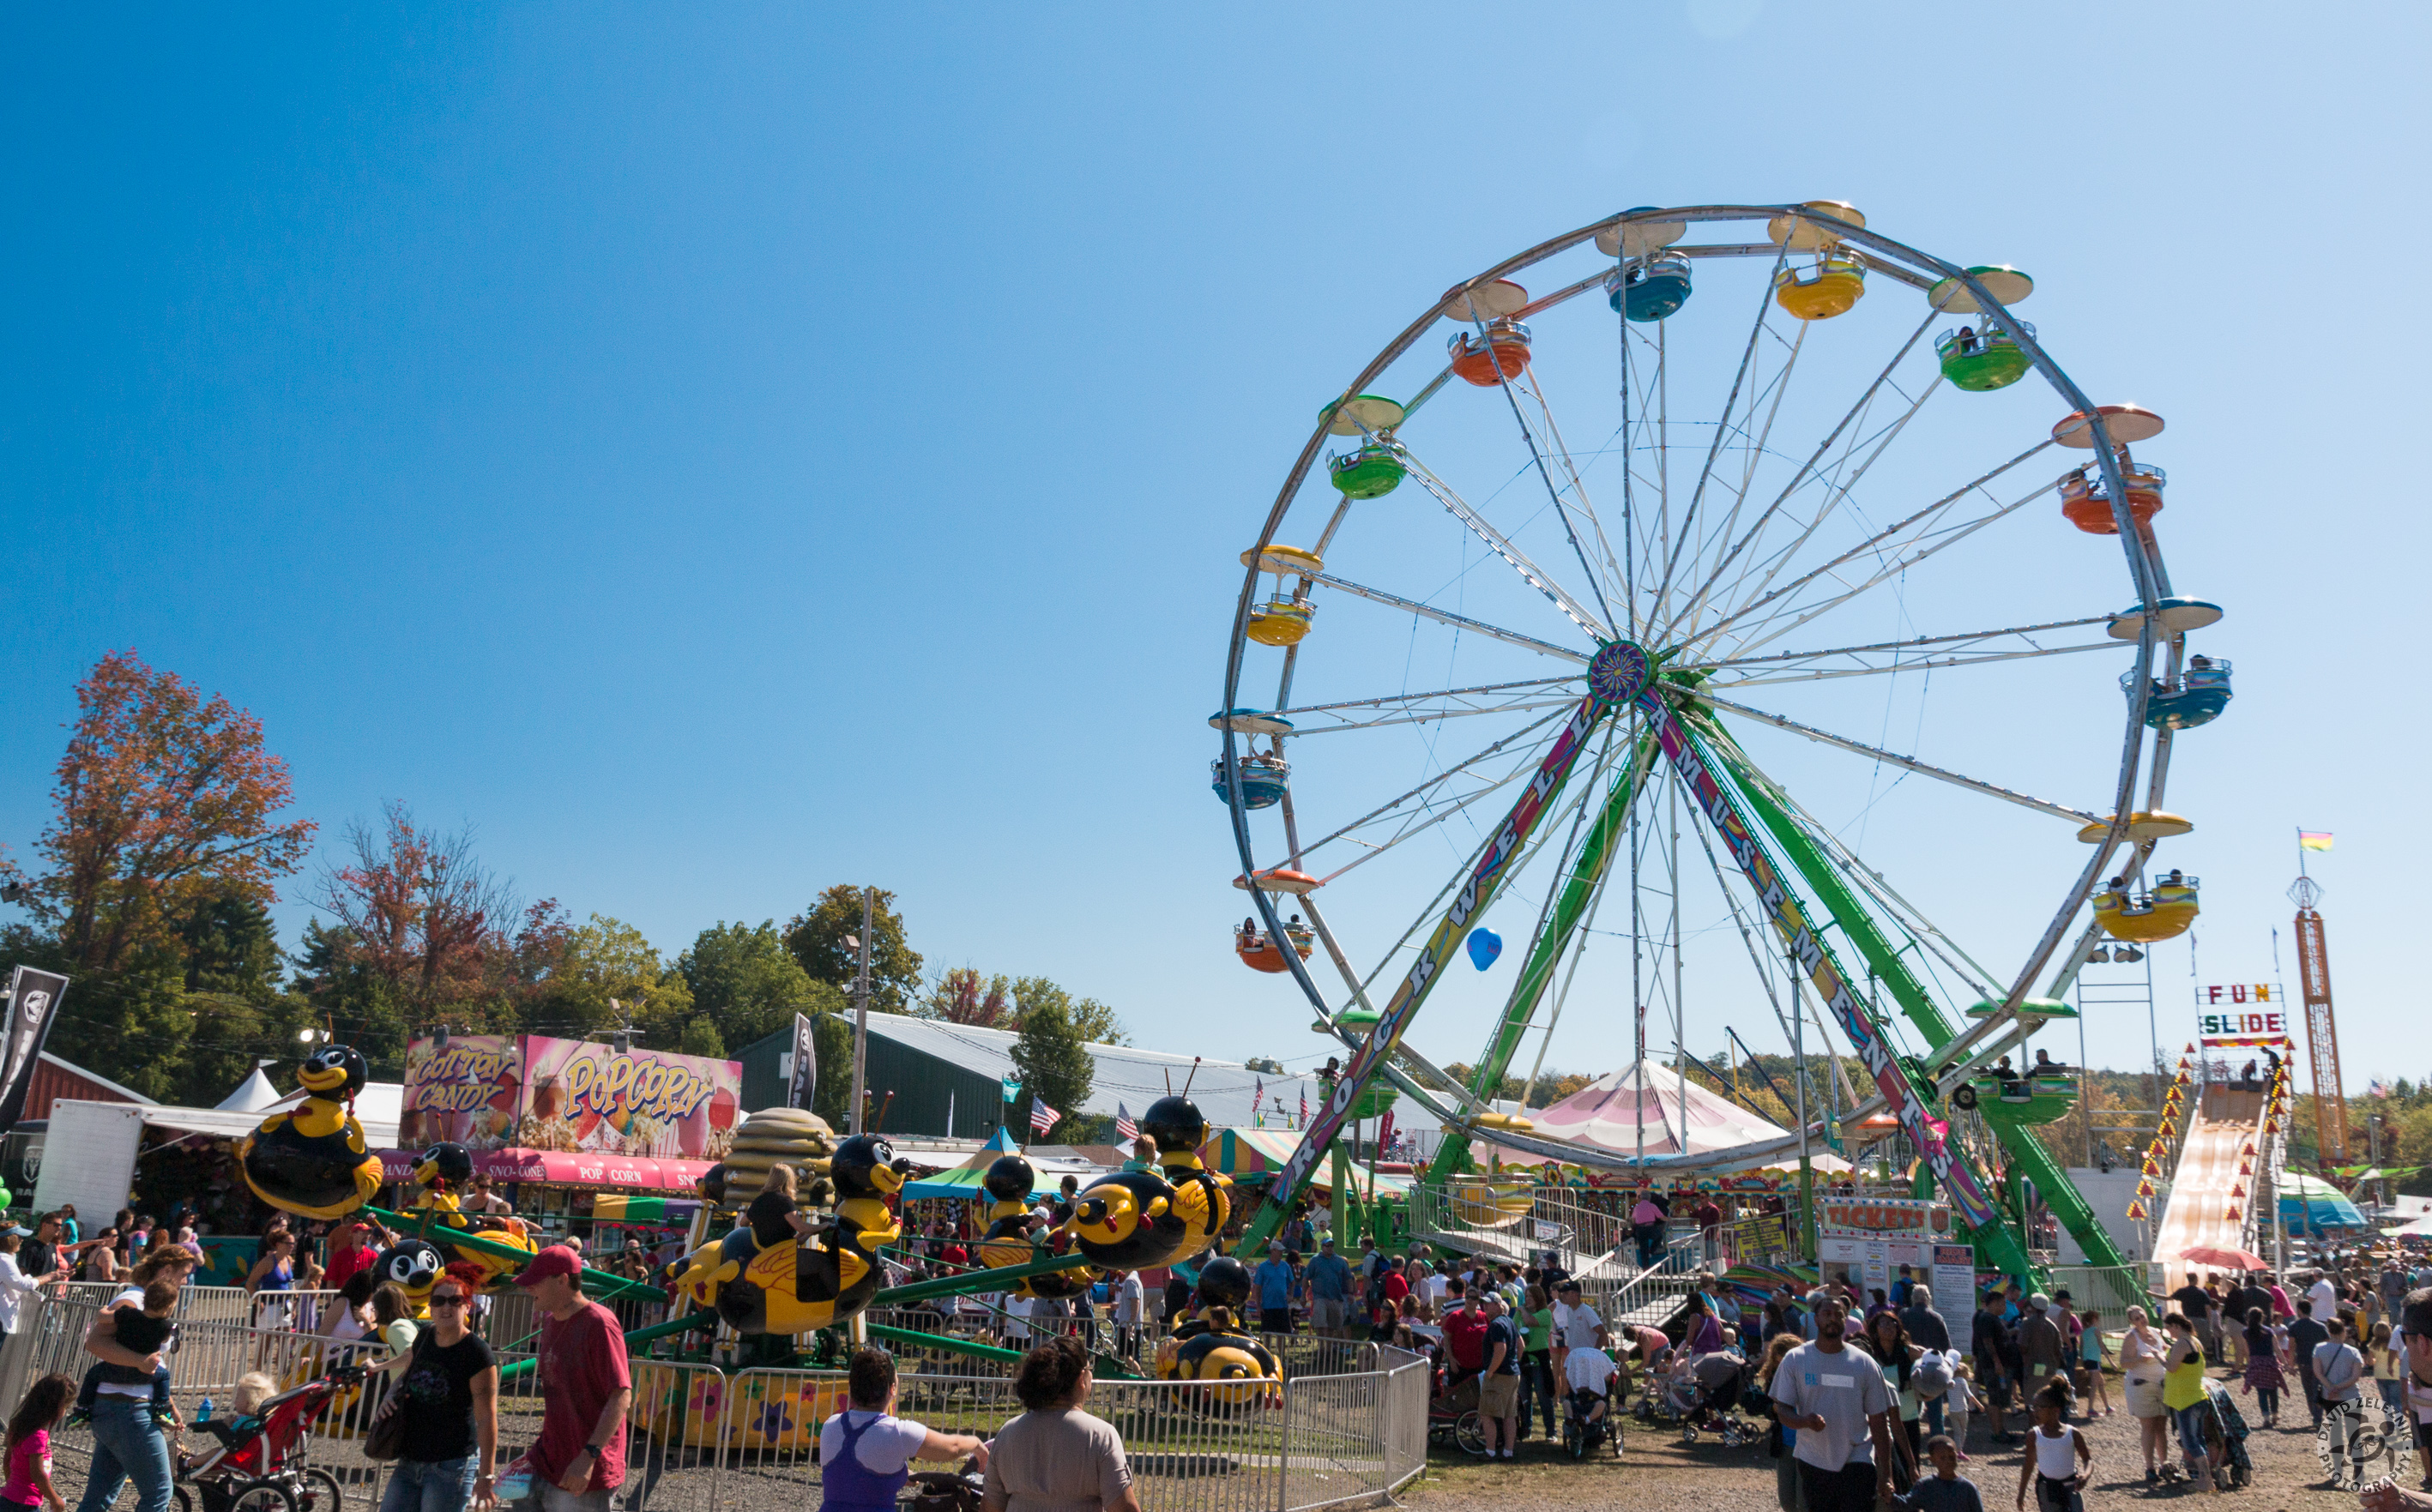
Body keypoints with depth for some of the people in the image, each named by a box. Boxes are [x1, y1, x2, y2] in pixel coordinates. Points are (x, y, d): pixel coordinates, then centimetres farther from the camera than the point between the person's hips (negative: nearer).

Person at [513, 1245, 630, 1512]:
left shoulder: (598, 1324, -18)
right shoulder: (549, 1320, 11)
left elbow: (622, 1396, -23)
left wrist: (588, 1455, -29)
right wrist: (537, 1453, 20)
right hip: (548, 1462, 8)